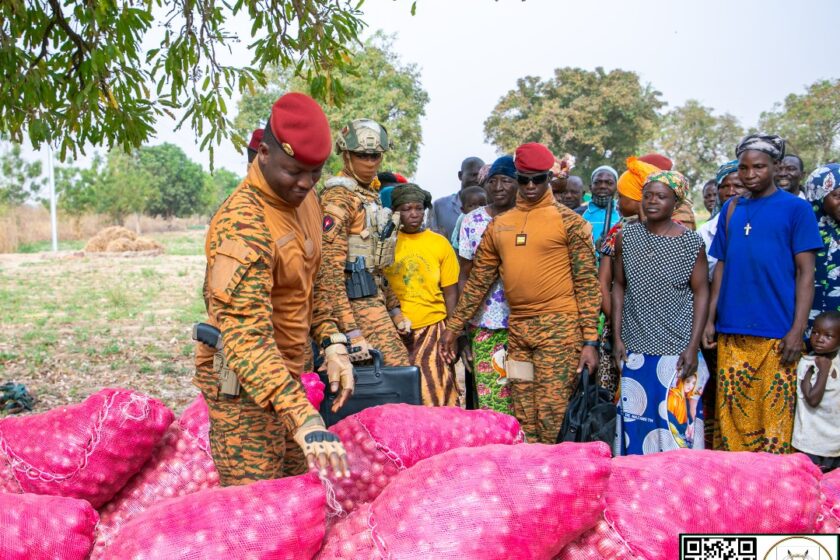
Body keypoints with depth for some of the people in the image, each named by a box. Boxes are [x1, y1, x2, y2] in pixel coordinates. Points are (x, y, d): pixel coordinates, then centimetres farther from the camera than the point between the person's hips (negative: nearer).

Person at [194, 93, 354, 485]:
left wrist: (332, 345, 1)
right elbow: (246, 338, -34)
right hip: (244, 385, -8)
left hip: (286, 377, 9)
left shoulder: (304, 199, 3)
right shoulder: (242, 224, -26)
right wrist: (306, 422, -42)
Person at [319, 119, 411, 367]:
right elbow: (331, 268, -18)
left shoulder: (370, 195, 18)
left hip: (373, 297, 9)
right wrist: (351, 331, -23)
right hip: (357, 300, -9)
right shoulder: (338, 197, -10)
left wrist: (394, 310, 18)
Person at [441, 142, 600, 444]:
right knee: (523, 420, 10)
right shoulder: (499, 224, 11)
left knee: (552, 416, -4)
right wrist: (453, 326, 14)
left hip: (559, 328, -5)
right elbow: (477, 281, 16)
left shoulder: (568, 221, -2)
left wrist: (590, 340, -10)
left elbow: (587, 282, -5)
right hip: (517, 329, 5)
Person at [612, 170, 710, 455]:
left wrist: (693, 346, -8)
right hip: (635, 346, 3)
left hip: (677, 347, -2)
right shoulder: (626, 237, 4)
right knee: (634, 420, 6)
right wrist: (617, 337, 3)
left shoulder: (691, 242, -3)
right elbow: (619, 286, 8)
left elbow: (701, 293, -2)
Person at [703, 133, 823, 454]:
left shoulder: (796, 208, 1)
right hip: (731, 331, 4)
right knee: (731, 412, 7)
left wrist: (798, 329, -10)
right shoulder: (731, 209, 13)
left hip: (777, 333, -4)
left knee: (775, 412, -2)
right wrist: (710, 319, 10)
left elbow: (805, 272, -3)